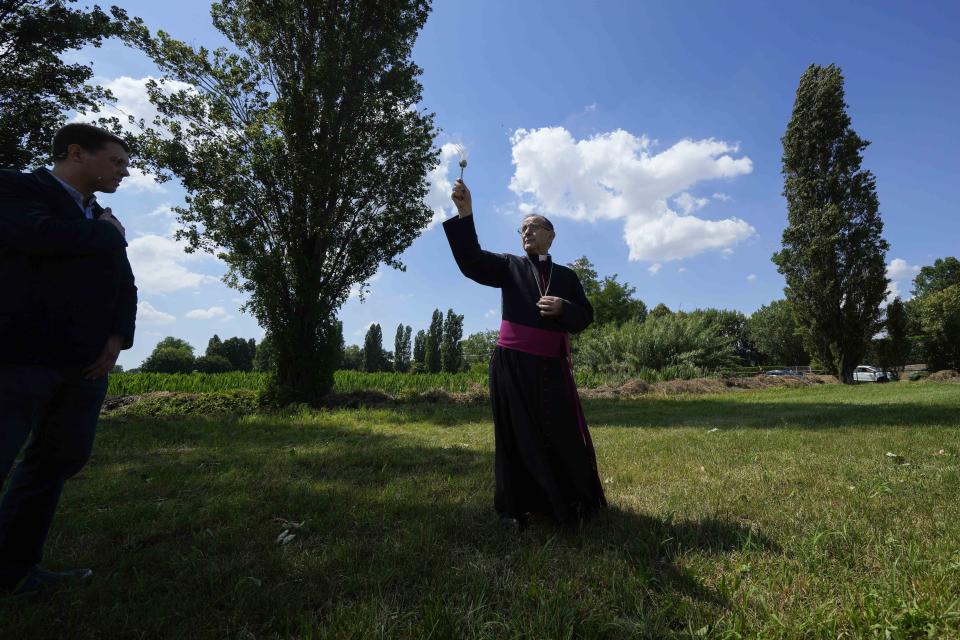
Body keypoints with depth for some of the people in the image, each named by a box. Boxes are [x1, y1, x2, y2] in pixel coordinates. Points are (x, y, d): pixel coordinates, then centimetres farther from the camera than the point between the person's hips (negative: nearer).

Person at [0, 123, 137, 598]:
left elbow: (125, 289, 16)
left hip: (86, 362, 7)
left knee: (59, 460, 7)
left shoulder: (102, 225, 20)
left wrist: (117, 338, -1)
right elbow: (42, 235, -22)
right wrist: (108, 234, -4)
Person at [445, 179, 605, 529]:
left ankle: (576, 502, 25)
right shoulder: (509, 266, 7)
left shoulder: (566, 276, 13)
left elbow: (585, 317, 9)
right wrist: (465, 213, -21)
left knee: (563, 434, 6)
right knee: (518, 436, 4)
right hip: (512, 363, -1)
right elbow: (471, 261, -9)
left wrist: (562, 309, -13)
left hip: (551, 366, 2)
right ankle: (517, 507, 15)